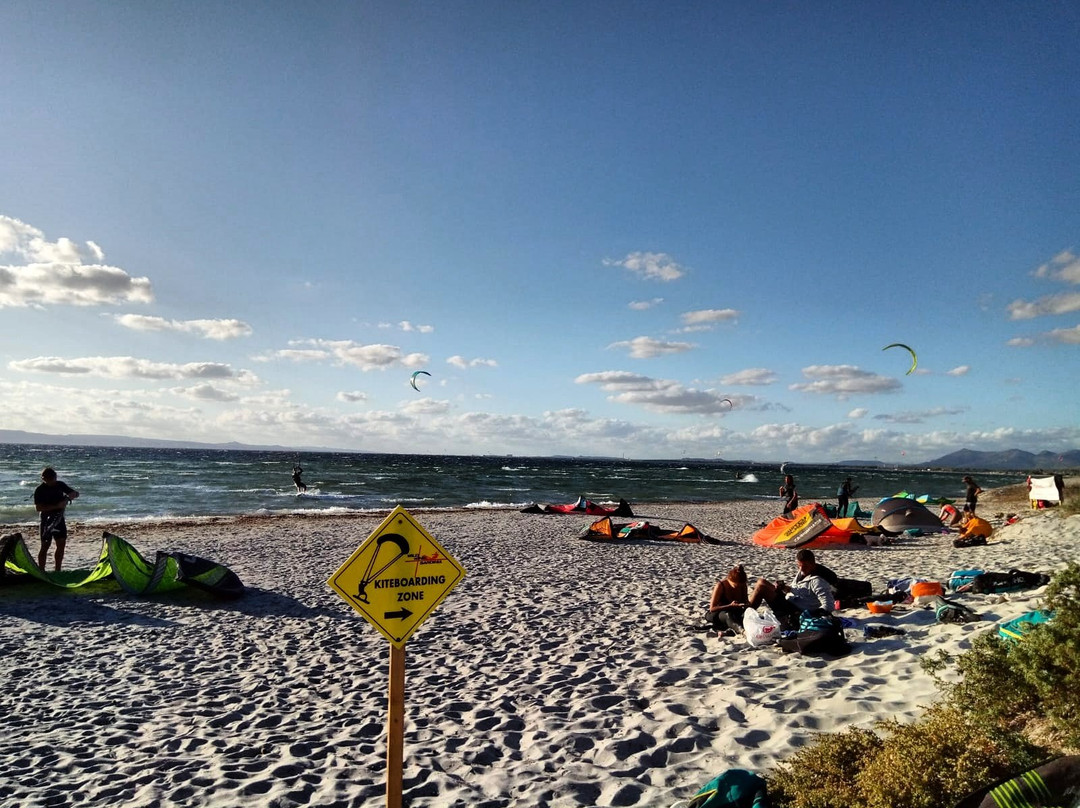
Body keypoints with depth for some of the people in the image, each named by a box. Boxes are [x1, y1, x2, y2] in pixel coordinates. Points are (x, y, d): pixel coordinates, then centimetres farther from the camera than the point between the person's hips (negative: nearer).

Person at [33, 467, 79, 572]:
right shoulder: (39, 490, -10)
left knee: (61, 544, 5)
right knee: (45, 546, -2)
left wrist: (69, 497, -13)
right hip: (47, 520, -5)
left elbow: (76, 493, 10)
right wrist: (56, 506, -26)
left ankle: (57, 571, 16)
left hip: (59, 519, 5)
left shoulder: (60, 485, 3)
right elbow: (38, 508, -18)